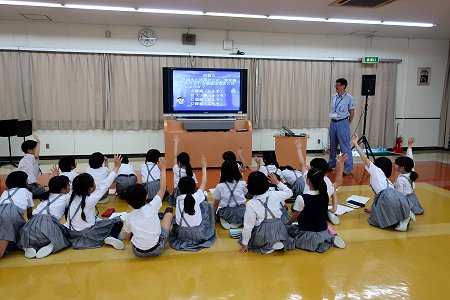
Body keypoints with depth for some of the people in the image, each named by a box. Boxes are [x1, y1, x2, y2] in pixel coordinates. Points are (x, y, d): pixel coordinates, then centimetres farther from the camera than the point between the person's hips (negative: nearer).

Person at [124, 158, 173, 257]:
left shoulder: (129, 217, -7)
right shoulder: (152, 207, -17)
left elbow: (127, 239, 4)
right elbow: (162, 188, -5)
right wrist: (163, 168, 2)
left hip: (138, 252, 3)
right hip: (157, 250, -3)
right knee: (169, 210, 11)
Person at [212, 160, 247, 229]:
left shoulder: (220, 186, -9)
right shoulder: (242, 183, -4)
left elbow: (215, 204, -1)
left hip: (227, 214, -1)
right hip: (241, 212, 1)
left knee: (218, 210, 29)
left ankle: (226, 222, 1)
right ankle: (240, 222, 5)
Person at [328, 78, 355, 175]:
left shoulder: (349, 98, -8)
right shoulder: (333, 97, 8)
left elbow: (352, 113, -2)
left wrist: (347, 124, 0)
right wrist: (333, 121, 13)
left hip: (342, 123, -6)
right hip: (333, 123, 6)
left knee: (345, 146, -5)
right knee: (332, 145, 16)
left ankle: (348, 168, 1)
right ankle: (331, 164, 30)